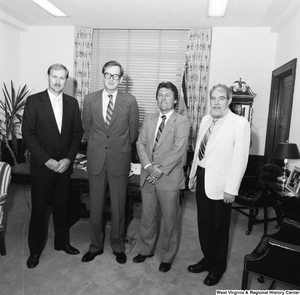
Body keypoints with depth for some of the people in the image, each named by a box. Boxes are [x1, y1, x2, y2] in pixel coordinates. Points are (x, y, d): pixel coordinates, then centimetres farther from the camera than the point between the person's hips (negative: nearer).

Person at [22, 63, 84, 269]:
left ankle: (62, 242, 34)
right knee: (39, 209, 9)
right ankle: (35, 249, 28)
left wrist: (69, 158, -7)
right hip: (42, 166, -2)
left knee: (62, 206, 15)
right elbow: (28, 134, -9)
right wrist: (46, 160, -15)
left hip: (64, 166, 3)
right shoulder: (34, 101, -6)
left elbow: (78, 133, 3)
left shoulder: (72, 102, 3)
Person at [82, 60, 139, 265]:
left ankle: (118, 246, 31)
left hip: (120, 160, -1)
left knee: (119, 207, 10)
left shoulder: (130, 101, -5)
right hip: (96, 159, 2)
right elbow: (87, 128, 12)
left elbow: (133, 133, 4)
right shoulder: (90, 99, 1)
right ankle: (96, 245, 33)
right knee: (96, 206, 12)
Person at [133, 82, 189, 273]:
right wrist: (148, 166, -13)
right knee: (148, 218, 18)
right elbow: (140, 144, 3)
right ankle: (146, 250, 40)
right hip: (148, 177, 5)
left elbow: (178, 151, -16)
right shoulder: (149, 119, 10)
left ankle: (168, 257, 31)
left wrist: (160, 171, -18)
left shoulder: (182, 122, -7)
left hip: (169, 179, -4)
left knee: (170, 221, 10)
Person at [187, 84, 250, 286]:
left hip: (220, 183, -6)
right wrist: (193, 174, 14)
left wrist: (231, 189, -15)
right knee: (204, 224, 18)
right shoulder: (206, 120, 7)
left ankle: (218, 267, 33)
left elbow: (240, 159, -15)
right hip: (202, 178, 6)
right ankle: (208, 259, 40)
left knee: (219, 227, 12)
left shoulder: (240, 123, -13)